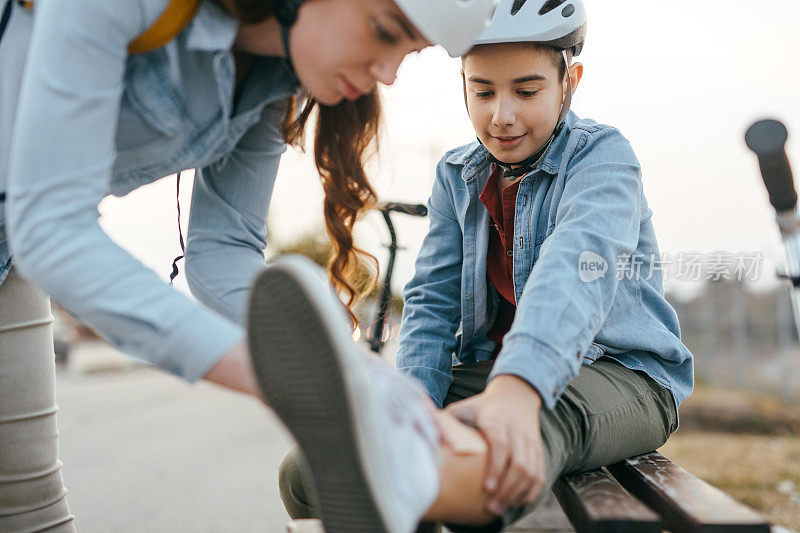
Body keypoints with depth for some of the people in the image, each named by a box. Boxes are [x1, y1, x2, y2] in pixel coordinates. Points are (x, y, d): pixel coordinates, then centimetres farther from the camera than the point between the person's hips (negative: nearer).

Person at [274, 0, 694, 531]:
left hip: (617, 373, -6)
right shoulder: (456, 176, 8)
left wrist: (517, 389, -51)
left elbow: (575, 268, -31)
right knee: (304, 470, -12)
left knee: (547, 412, -47)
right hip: (489, 369, 6)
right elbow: (432, 300, 2)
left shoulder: (603, 155, -10)